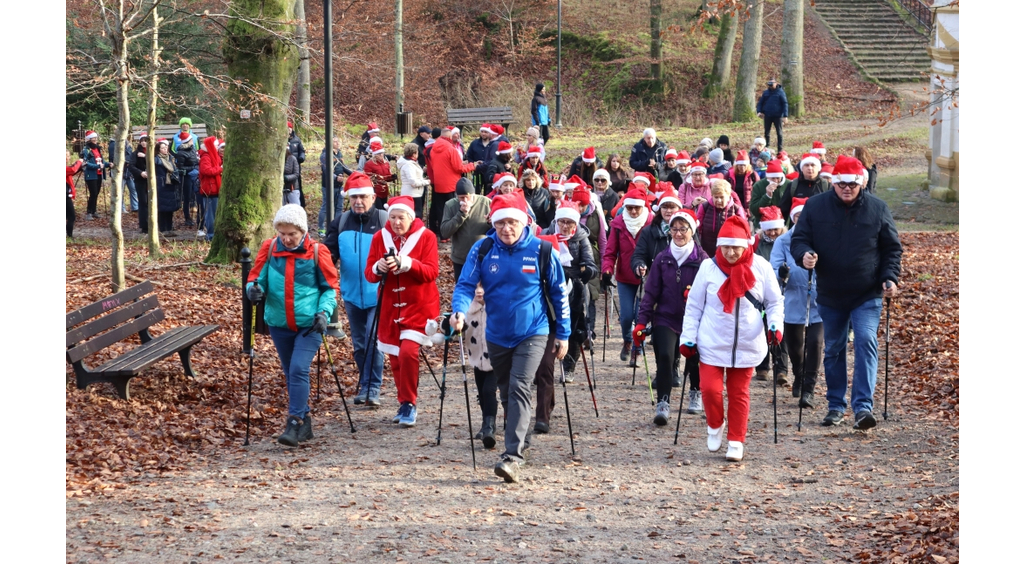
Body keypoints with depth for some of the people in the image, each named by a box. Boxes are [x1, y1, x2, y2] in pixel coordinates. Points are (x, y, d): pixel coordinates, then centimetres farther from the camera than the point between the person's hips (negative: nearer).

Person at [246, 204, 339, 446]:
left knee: (299, 370, -18)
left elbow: (330, 287, 0)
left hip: (309, 325, -4)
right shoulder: (269, 249, -1)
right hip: (279, 324, 4)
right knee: (290, 373, 11)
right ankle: (305, 423, 23)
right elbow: (255, 277, 2)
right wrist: (254, 289, -21)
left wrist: (324, 311, -16)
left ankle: (295, 423, -17)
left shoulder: (317, 252, -7)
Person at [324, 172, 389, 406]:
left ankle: (372, 389, -3)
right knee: (359, 345, 13)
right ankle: (365, 386, 24)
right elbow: (329, 252, 7)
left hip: (379, 295, -4)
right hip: (352, 295, 4)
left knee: (374, 342, -9)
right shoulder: (341, 222, 5)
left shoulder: (384, 220, -6)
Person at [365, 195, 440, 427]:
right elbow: (370, 274, 0)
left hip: (419, 306, -4)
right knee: (395, 357, 8)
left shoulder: (426, 236, -6)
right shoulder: (380, 237, 3)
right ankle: (405, 404, 24)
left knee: (408, 352, -19)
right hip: (390, 306, 4)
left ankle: (408, 404, -7)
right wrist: (378, 268, -22)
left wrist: (407, 263, -30)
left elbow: (431, 272, -15)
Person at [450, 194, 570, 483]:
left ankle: (512, 456, -24)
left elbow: (559, 293, 2)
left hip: (532, 333, -3)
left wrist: (563, 334, 3)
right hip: (497, 335, 3)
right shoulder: (482, 250, -4)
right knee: (506, 393, 15)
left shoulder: (541, 251, -8)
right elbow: (466, 284, -7)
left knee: (519, 389, -18)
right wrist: (459, 310, -28)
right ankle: (515, 438, 34)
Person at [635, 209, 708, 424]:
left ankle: (696, 393, 37)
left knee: (694, 358, 10)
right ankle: (663, 403, -13)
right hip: (665, 318, 0)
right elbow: (651, 292, 3)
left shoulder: (701, 258, -3)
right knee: (665, 357, -16)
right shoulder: (662, 259, 2)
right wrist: (642, 321, -2)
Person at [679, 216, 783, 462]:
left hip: (746, 345, 0)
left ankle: (736, 442, 18)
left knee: (739, 394, 8)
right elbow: (694, 306, 3)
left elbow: (774, 303, 7)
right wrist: (688, 337, -1)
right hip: (712, 344, 0)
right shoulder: (708, 268, -4)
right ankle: (715, 426, 21)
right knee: (710, 389, -8)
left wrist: (775, 325, -10)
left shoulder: (761, 268, -3)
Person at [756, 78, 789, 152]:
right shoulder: (765, 93, 8)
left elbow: (785, 104, -4)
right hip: (767, 116, 3)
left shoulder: (780, 92, -3)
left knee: (779, 133, 3)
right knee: (767, 132, 7)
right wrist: (759, 111, -4)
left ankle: (780, 149, 8)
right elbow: (760, 103, 15)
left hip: (778, 116, -3)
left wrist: (785, 116, -12)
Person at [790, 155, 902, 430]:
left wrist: (890, 278, -8)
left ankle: (863, 406, -20)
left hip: (867, 296, -2)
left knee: (866, 343, -17)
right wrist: (804, 254, -21)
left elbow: (892, 248, 6)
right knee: (833, 350, 12)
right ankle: (836, 405, 25)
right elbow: (799, 239, 2)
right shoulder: (815, 206, -1)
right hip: (830, 295, 2)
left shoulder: (877, 208, -2)